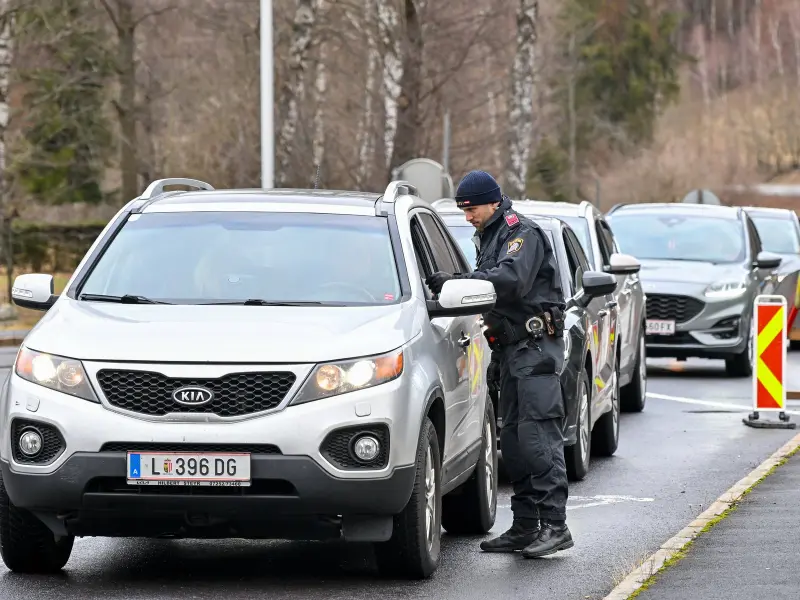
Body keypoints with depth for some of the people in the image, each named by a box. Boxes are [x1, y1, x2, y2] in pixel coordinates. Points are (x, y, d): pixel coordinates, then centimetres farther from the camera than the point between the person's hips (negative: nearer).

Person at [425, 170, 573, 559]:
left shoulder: (523, 234, -9)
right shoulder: (489, 238, 21)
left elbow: (511, 279, -27)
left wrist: (455, 281, -28)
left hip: (536, 347, -10)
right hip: (512, 348, 10)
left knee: (538, 434, -16)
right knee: (513, 439, 8)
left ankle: (555, 525, -19)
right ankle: (525, 527, 10)